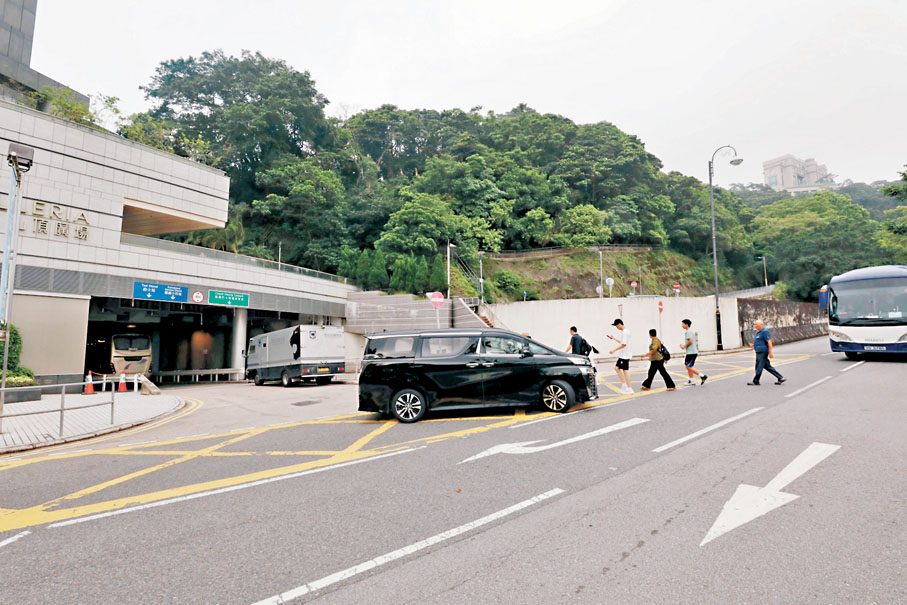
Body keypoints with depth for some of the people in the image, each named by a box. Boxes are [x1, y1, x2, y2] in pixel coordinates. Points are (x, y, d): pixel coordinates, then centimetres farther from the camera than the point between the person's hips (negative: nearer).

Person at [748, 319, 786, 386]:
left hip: (762, 352, -10)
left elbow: (769, 342, -19)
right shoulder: (759, 332, 16)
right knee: (767, 366, 13)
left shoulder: (765, 332, -13)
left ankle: (755, 381, 3)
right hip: (759, 352, 10)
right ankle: (781, 378, 18)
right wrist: (754, 344, 14)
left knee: (759, 367, -4)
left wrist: (770, 352, -22)